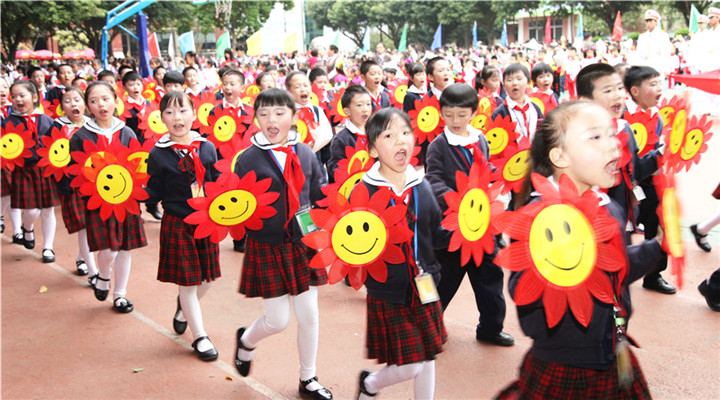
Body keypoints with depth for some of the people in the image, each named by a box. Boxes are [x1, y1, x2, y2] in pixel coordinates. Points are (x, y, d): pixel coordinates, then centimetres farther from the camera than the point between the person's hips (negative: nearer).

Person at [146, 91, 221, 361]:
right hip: (177, 224, -3)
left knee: (207, 277, 12)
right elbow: (154, 193, -2)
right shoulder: (158, 155, -6)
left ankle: (184, 308, 45)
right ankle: (199, 336, 19)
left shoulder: (207, 148, 1)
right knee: (187, 281, 4)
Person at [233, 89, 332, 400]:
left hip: (303, 244, 3)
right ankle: (246, 341, 38)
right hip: (267, 248, -3)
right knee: (278, 321, 2)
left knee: (309, 316, 9)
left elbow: (320, 196, 8)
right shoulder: (248, 159, -8)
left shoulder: (305, 153, 2)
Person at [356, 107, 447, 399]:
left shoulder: (422, 186, 1)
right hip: (388, 294, -5)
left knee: (427, 358, 14)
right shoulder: (363, 192, -14)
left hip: (424, 288, 5)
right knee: (408, 366, 1)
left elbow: (435, 236, 7)